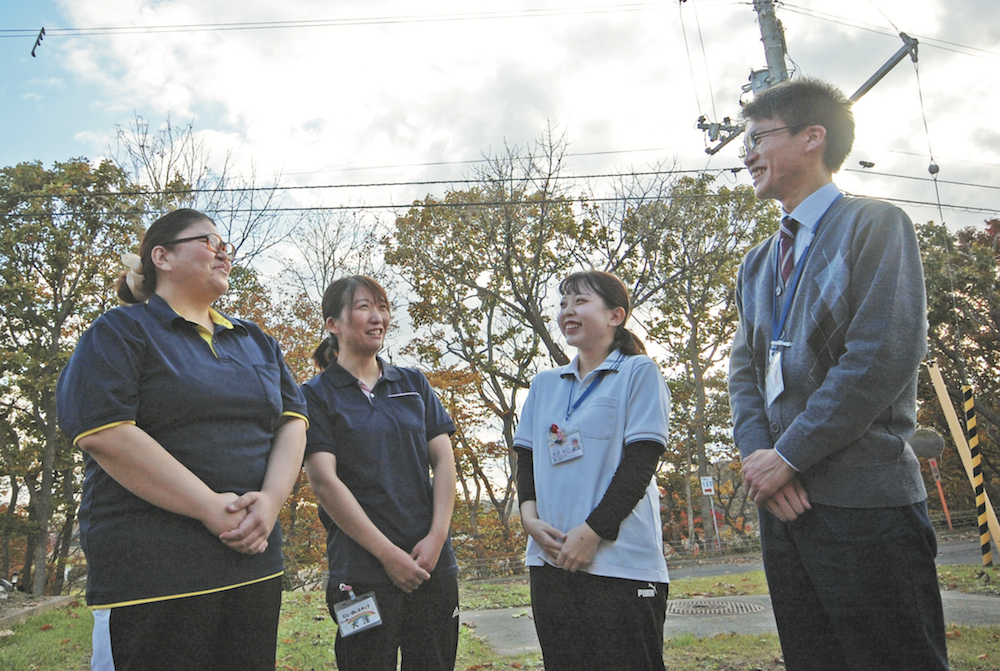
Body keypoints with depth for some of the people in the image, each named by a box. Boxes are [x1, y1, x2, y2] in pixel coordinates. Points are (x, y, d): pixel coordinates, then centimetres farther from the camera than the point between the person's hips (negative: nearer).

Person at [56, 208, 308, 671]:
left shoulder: (256, 342, 16)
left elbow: (292, 421, 9)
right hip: (152, 569, -5)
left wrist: (271, 500, -10)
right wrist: (211, 508, -18)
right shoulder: (121, 332, -1)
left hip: (254, 558, 6)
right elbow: (103, 433, -15)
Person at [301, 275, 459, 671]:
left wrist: (437, 537, -6)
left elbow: (443, 460, 6)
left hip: (433, 564, 4)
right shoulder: (316, 395, -1)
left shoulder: (414, 384, 10)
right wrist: (389, 554, -12)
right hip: (362, 571, -3)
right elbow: (324, 481, -9)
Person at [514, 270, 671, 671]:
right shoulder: (544, 385, 14)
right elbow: (526, 458, 14)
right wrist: (529, 517, -4)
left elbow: (641, 461, -9)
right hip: (552, 559, 5)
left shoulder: (639, 372, -1)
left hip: (621, 560, -5)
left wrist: (592, 531, -14)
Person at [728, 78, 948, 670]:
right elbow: (744, 368, 13)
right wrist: (757, 453, -5)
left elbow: (885, 356, -15)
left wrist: (788, 456, -14)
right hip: (785, 498, 7)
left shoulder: (875, 225, -3)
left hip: (864, 504, -7)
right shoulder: (758, 262, 19)